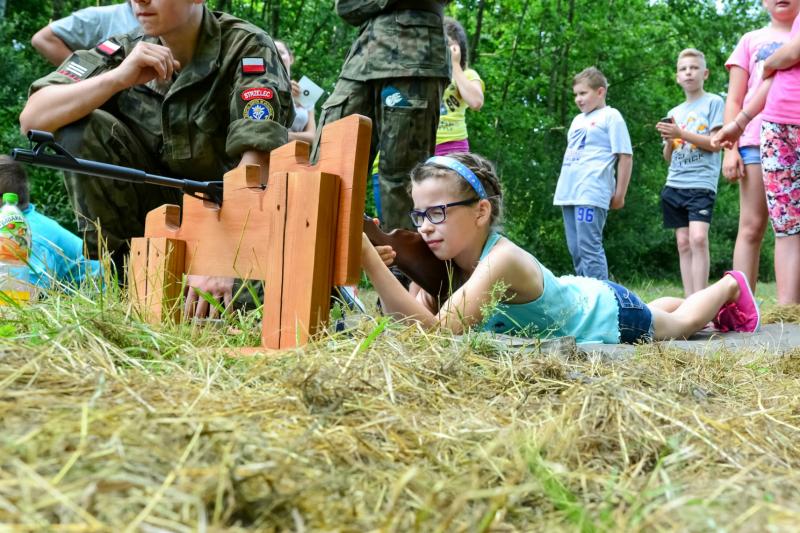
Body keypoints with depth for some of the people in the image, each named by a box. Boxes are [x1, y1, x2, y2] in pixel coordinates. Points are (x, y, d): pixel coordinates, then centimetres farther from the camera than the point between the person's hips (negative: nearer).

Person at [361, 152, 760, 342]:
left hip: (611, 314, -7)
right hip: (576, 298, 7)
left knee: (680, 323, 25)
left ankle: (730, 288, 52)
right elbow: (407, 320, -23)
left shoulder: (500, 261, -44)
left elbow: (438, 329, -56)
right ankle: (722, 296, 61)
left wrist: (372, 263, -62)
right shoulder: (448, 254, -22)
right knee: (665, 320, 35)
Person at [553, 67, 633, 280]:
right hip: (568, 192, 8)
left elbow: (625, 156, -4)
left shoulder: (610, 116, 0)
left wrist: (619, 194, -6)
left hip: (591, 194, -8)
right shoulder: (577, 120, 22)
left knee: (589, 248, -12)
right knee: (575, 250, 8)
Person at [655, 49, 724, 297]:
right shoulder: (674, 113, 19)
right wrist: (668, 139, -1)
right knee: (683, 243, 3)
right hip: (674, 184, 6)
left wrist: (681, 134, -13)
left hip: (701, 183, -6)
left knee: (698, 238, -20)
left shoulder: (714, 102, 4)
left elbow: (716, 144, -6)